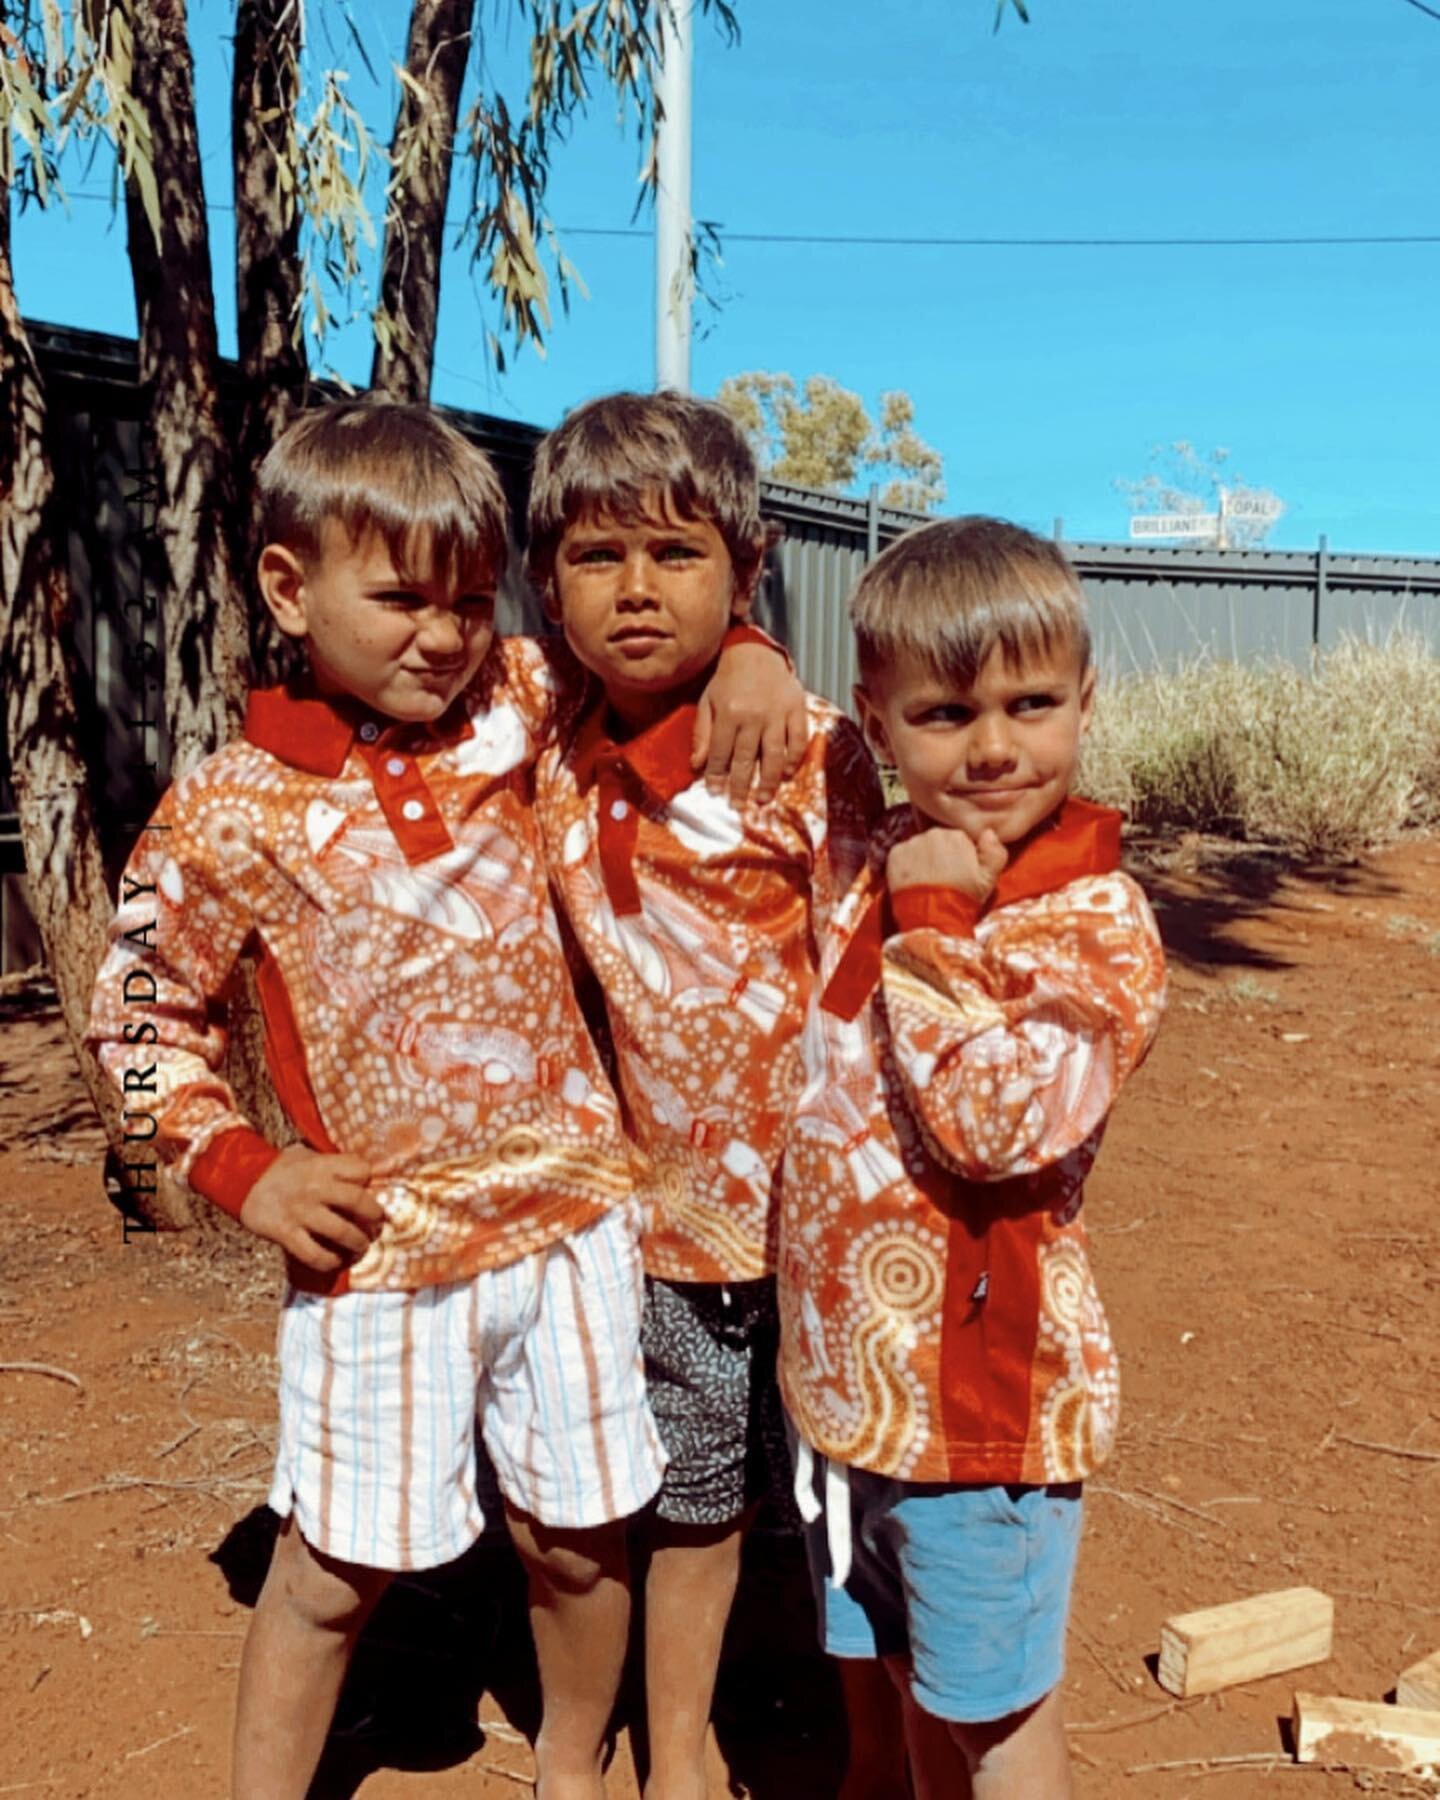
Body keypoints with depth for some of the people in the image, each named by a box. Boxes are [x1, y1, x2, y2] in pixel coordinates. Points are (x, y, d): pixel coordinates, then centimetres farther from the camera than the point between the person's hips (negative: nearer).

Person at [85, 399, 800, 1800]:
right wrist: (241, 1172, -8)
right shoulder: (230, 812, -8)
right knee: (333, 1566, 12)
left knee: (579, 1534, 18)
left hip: (570, 1219, 3)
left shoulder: (513, 709, -2)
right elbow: (139, 1013, 2)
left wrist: (750, 662, -8)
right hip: (381, 1249, -3)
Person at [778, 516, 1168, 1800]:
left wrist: (931, 926, -27)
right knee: (917, 1678, 27)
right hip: (853, 1364, 7)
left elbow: (997, 1127, -31)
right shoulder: (891, 872, 1)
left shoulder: (1097, 921, -19)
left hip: (982, 1377, -6)